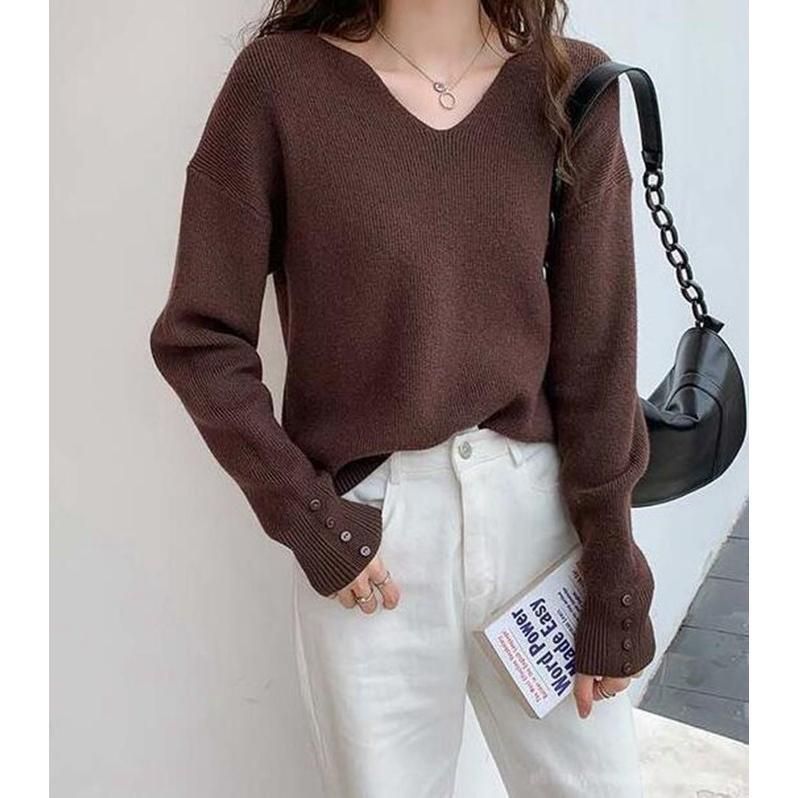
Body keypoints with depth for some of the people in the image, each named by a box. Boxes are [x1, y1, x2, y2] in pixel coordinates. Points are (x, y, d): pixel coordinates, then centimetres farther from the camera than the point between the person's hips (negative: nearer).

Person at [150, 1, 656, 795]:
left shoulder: (570, 85, -3)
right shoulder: (281, 82, -9)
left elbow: (596, 351, -3)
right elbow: (200, 338, -5)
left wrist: (612, 582, 1)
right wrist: (309, 520, -9)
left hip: (539, 501, 3)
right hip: (367, 522, -2)